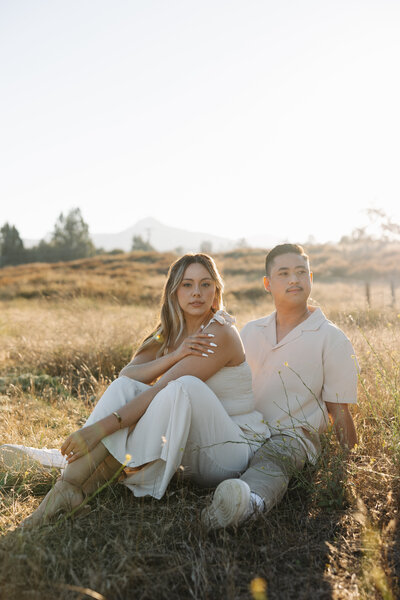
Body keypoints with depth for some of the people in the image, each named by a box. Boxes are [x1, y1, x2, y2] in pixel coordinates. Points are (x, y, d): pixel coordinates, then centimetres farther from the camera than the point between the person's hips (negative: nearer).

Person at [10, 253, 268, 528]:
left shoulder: (221, 334, -16)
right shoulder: (171, 332, 7)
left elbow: (162, 391, -26)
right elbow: (127, 374, -8)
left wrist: (101, 427, -30)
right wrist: (173, 356, -25)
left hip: (234, 449, -6)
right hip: (190, 447, 6)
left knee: (184, 386, -34)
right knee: (126, 387, -14)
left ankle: (138, 490, -23)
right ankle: (68, 487, -24)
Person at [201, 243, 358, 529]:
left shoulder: (332, 339, 4)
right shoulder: (250, 332, 17)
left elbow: (339, 411, 3)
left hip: (294, 435, -6)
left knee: (270, 461, -40)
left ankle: (250, 503, -65)